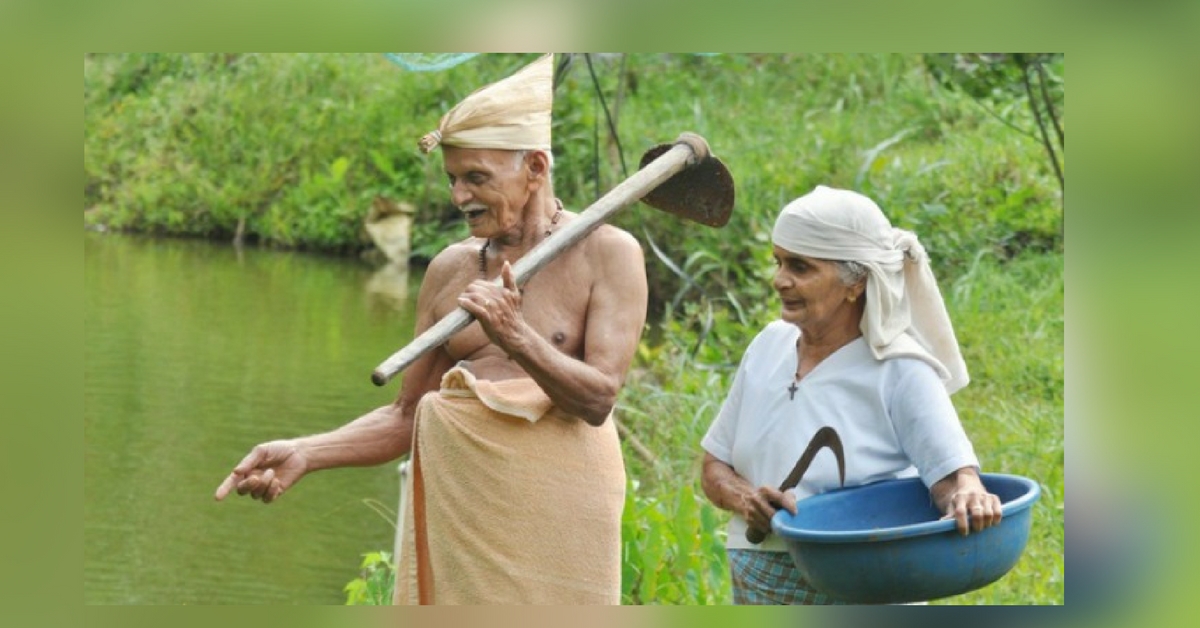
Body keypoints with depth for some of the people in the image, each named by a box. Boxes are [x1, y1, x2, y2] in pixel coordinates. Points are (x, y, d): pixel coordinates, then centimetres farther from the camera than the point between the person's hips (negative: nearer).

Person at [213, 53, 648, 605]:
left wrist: (517, 338, -25)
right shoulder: (450, 269, 9)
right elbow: (407, 416, 12)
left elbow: (598, 398, -10)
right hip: (457, 500, 4)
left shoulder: (606, 254, -2)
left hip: (555, 510, -4)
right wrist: (304, 454, -2)